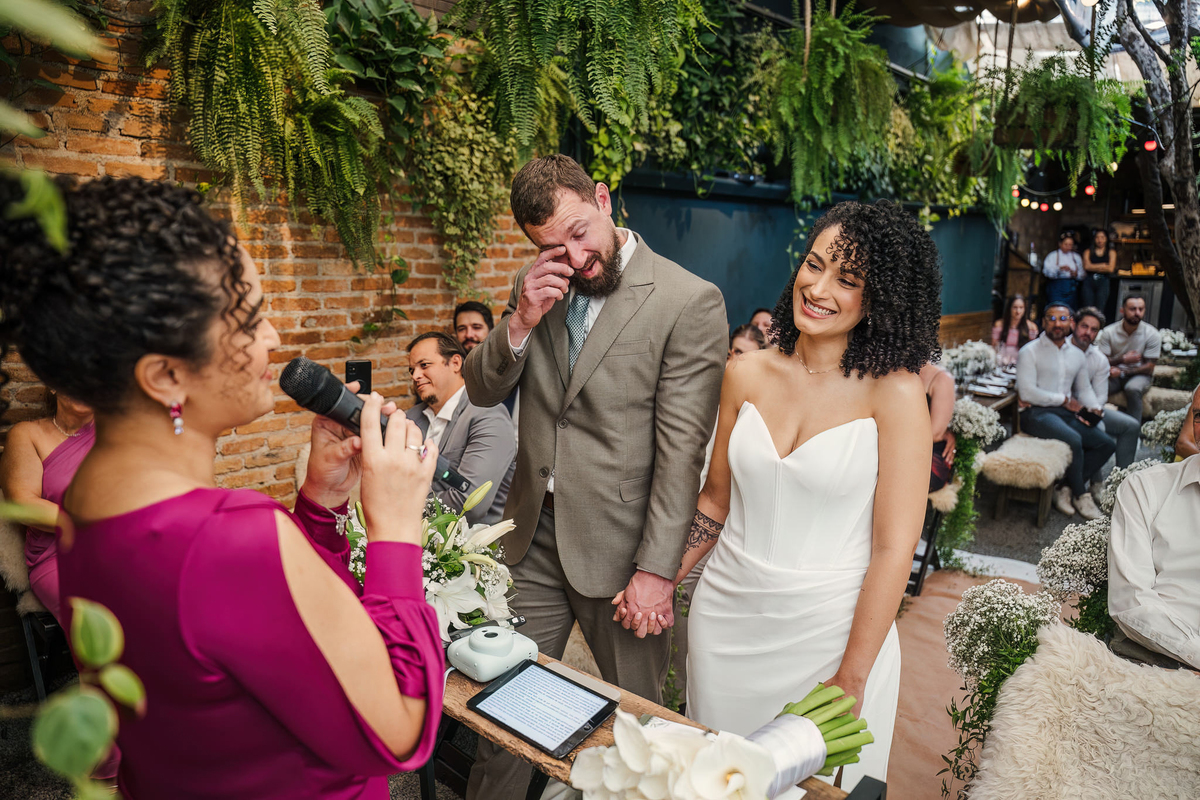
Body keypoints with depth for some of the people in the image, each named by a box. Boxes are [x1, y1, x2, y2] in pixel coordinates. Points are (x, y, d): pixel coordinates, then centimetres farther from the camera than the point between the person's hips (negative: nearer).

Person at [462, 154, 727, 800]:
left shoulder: (690, 302, -13)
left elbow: (681, 450, -14)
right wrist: (519, 323, -12)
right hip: (533, 535, 5)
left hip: (617, 547, -4)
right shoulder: (535, 287, 6)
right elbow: (482, 390, 6)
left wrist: (656, 569, -13)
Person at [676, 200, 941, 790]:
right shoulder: (747, 373, -4)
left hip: (829, 630, -3)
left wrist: (851, 681, -11)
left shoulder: (895, 392, -14)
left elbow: (893, 548, -13)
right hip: (725, 617, 4)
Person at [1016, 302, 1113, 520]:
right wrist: (1065, 400, -8)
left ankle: (1066, 489, -7)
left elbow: (1084, 389, 23)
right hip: (1036, 413, -7)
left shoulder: (1077, 355, 18)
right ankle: (1080, 494, -9)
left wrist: (1094, 408, 1)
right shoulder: (1030, 352, -3)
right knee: (1074, 440, -31)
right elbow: (1027, 393, -13)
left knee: (1107, 444, -9)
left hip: (1067, 413, 7)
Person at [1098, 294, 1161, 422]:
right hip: (1115, 374, 1)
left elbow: (1149, 368, -7)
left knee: (1133, 388, -36)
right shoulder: (1109, 332, -5)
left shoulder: (1152, 334, -7)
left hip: (1140, 374, -1)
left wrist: (1122, 371, -19)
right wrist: (1123, 359, -23)